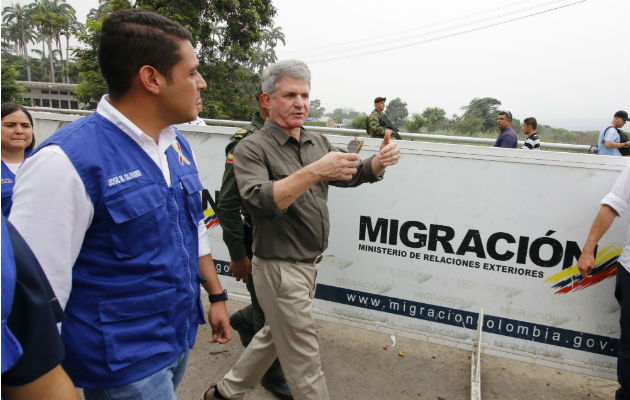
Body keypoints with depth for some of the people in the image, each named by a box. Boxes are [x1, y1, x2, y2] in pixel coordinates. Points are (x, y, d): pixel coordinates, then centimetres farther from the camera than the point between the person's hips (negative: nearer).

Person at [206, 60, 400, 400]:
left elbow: (351, 175, 4)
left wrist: (379, 161, -17)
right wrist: (314, 172, -38)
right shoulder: (252, 149, -14)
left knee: (275, 335, 25)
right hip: (280, 267, -8)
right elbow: (259, 202, -29)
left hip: (307, 265, 8)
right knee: (305, 364, 5)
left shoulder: (318, 142, 8)